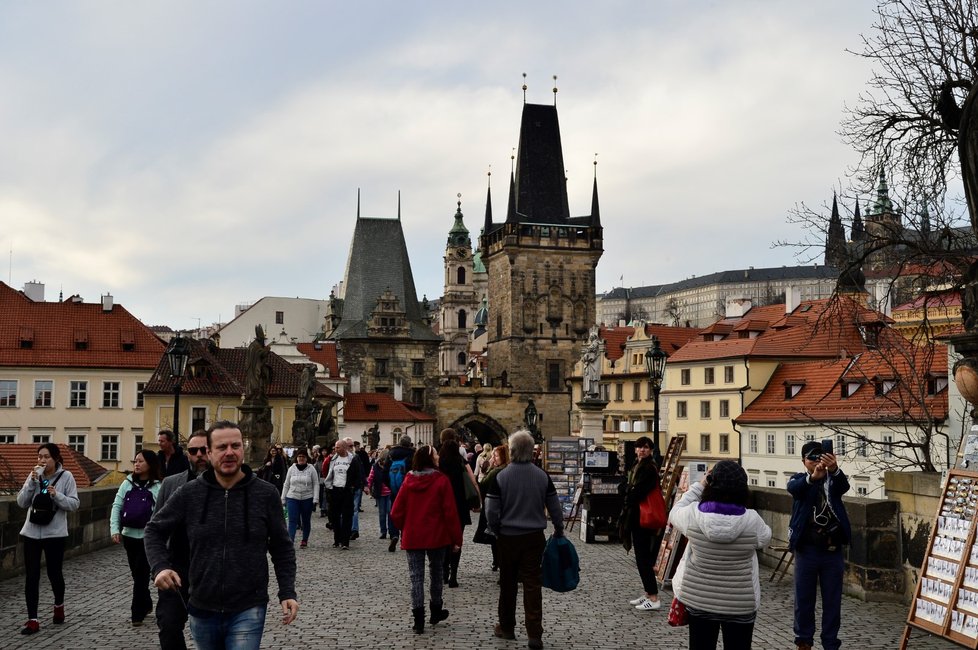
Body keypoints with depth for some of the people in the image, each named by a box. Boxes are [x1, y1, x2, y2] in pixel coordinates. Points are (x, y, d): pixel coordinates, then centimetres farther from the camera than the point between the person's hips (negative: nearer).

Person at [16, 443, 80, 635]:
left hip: (55, 533, -2)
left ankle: (59, 606, 38)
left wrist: (57, 495, -23)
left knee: (54, 573, 9)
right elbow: (22, 502, -2)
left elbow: (74, 504, -8)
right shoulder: (34, 475, 2)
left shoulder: (66, 476, -7)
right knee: (31, 576, -1)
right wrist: (32, 482, -15)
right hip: (31, 532, 2)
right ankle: (32, 620, 4)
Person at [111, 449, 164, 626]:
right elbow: (117, 506, 8)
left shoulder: (159, 486, -7)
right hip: (129, 535, 5)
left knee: (141, 574, -5)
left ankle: (137, 613, 3)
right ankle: (146, 605, 32)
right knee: (136, 574, 14)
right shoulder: (128, 483, 7)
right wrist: (115, 529, -2)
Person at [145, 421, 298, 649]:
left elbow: (282, 548, 3)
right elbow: (154, 530, 9)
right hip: (202, 609, 3)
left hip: (248, 610, -2)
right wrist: (160, 566, -8)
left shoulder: (266, 494, -5)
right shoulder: (189, 493, -3)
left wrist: (287, 593, -4)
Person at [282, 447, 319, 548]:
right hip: (292, 498, 1)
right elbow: (286, 485, 11)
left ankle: (305, 540, 26)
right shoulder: (291, 469, 6)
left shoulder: (311, 469, -1)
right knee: (292, 520, -9)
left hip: (307, 498, -1)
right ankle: (290, 541, -15)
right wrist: (283, 499, 9)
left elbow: (316, 484, -2)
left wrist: (315, 499, -10)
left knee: (306, 521, 11)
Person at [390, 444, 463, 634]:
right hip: (437, 537, -1)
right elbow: (450, 512, -11)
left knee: (416, 577, 4)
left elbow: (396, 513, -2)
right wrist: (456, 538, -4)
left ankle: (418, 620, 0)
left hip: (412, 537, 1)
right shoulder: (441, 480, -10)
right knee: (436, 573, 18)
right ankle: (436, 611, 30)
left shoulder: (409, 481, -2)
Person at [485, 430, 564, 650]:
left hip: (508, 537, -1)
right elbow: (555, 508, 3)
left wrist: (496, 532, 8)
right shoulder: (542, 476, -3)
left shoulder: (501, 477, -11)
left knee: (508, 584, 13)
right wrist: (559, 530, 19)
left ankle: (506, 628, 26)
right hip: (535, 537, 1)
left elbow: (491, 511, -10)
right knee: (533, 585, 3)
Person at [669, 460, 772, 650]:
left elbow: (675, 514, 7)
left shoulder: (694, 514, -17)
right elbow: (765, 538, 5)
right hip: (741, 604, -1)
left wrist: (698, 486, 9)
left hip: (698, 599, 1)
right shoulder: (752, 520, -18)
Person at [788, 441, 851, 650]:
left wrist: (834, 469, -46)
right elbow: (793, 488, -25)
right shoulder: (799, 479, 0)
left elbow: (844, 486, -22)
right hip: (807, 550, -1)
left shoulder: (833, 480, 2)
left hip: (833, 551, 1)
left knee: (832, 601, 7)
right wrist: (812, 477, -47)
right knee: (804, 599, 8)